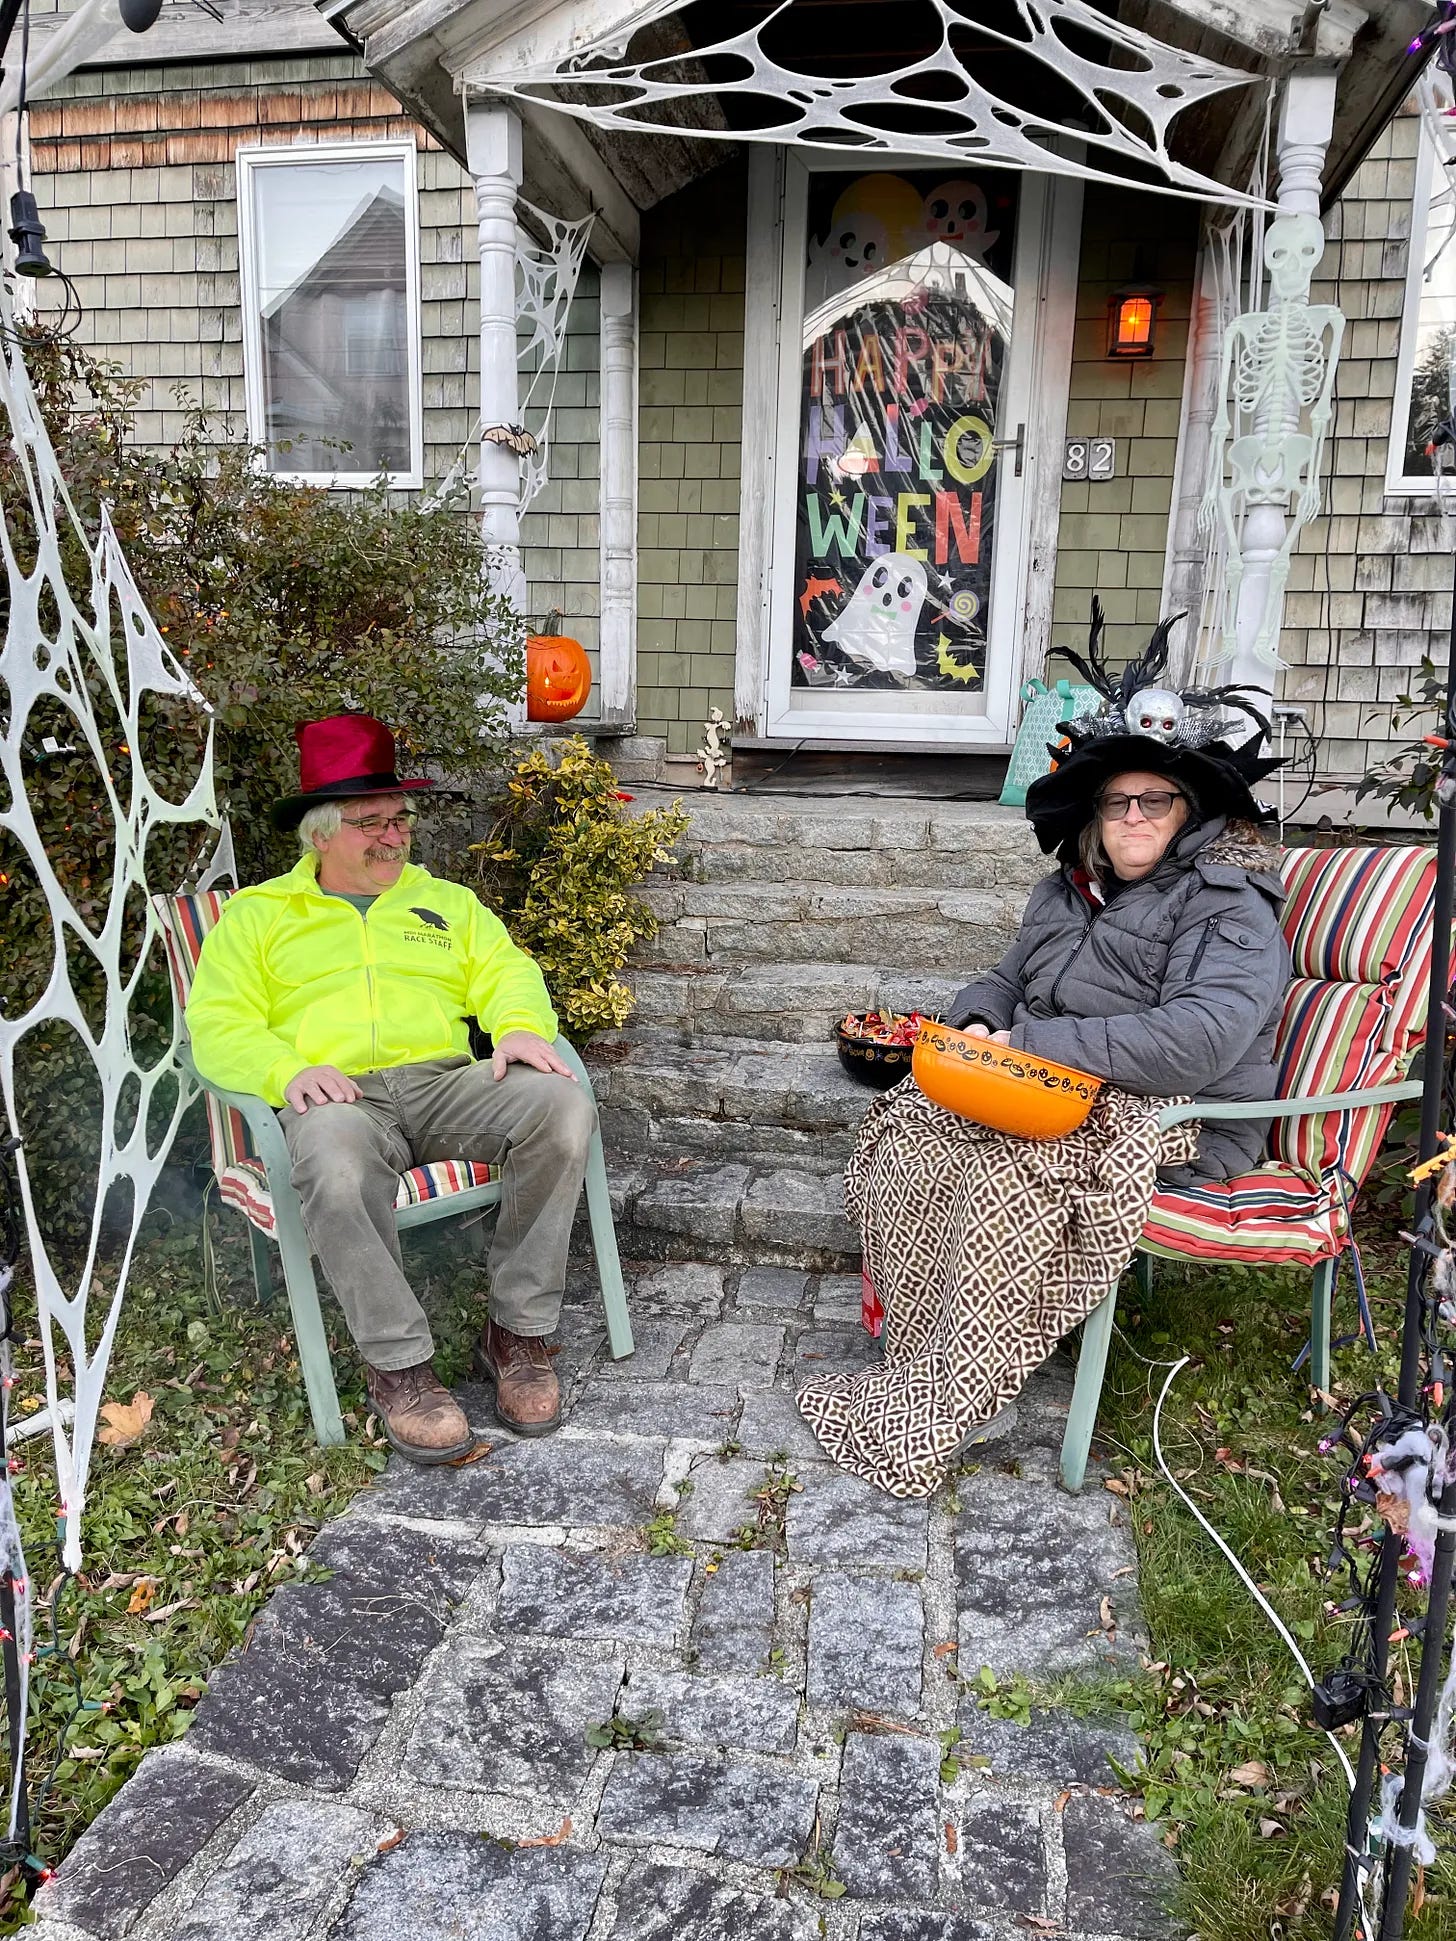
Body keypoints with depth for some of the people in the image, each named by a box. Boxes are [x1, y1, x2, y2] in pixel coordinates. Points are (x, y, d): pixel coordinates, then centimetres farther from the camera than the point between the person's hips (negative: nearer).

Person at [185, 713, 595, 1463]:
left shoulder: (447, 901, 26)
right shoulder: (254, 914, 18)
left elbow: (506, 971, 14)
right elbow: (217, 1025, 7)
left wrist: (520, 1027, -11)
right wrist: (287, 1070, -15)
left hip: (446, 1080, 3)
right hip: (337, 1097, -2)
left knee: (562, 1107, -28)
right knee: (335, 1168, -40)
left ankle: (516, 1333, -17)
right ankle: (397, 1363, -22)